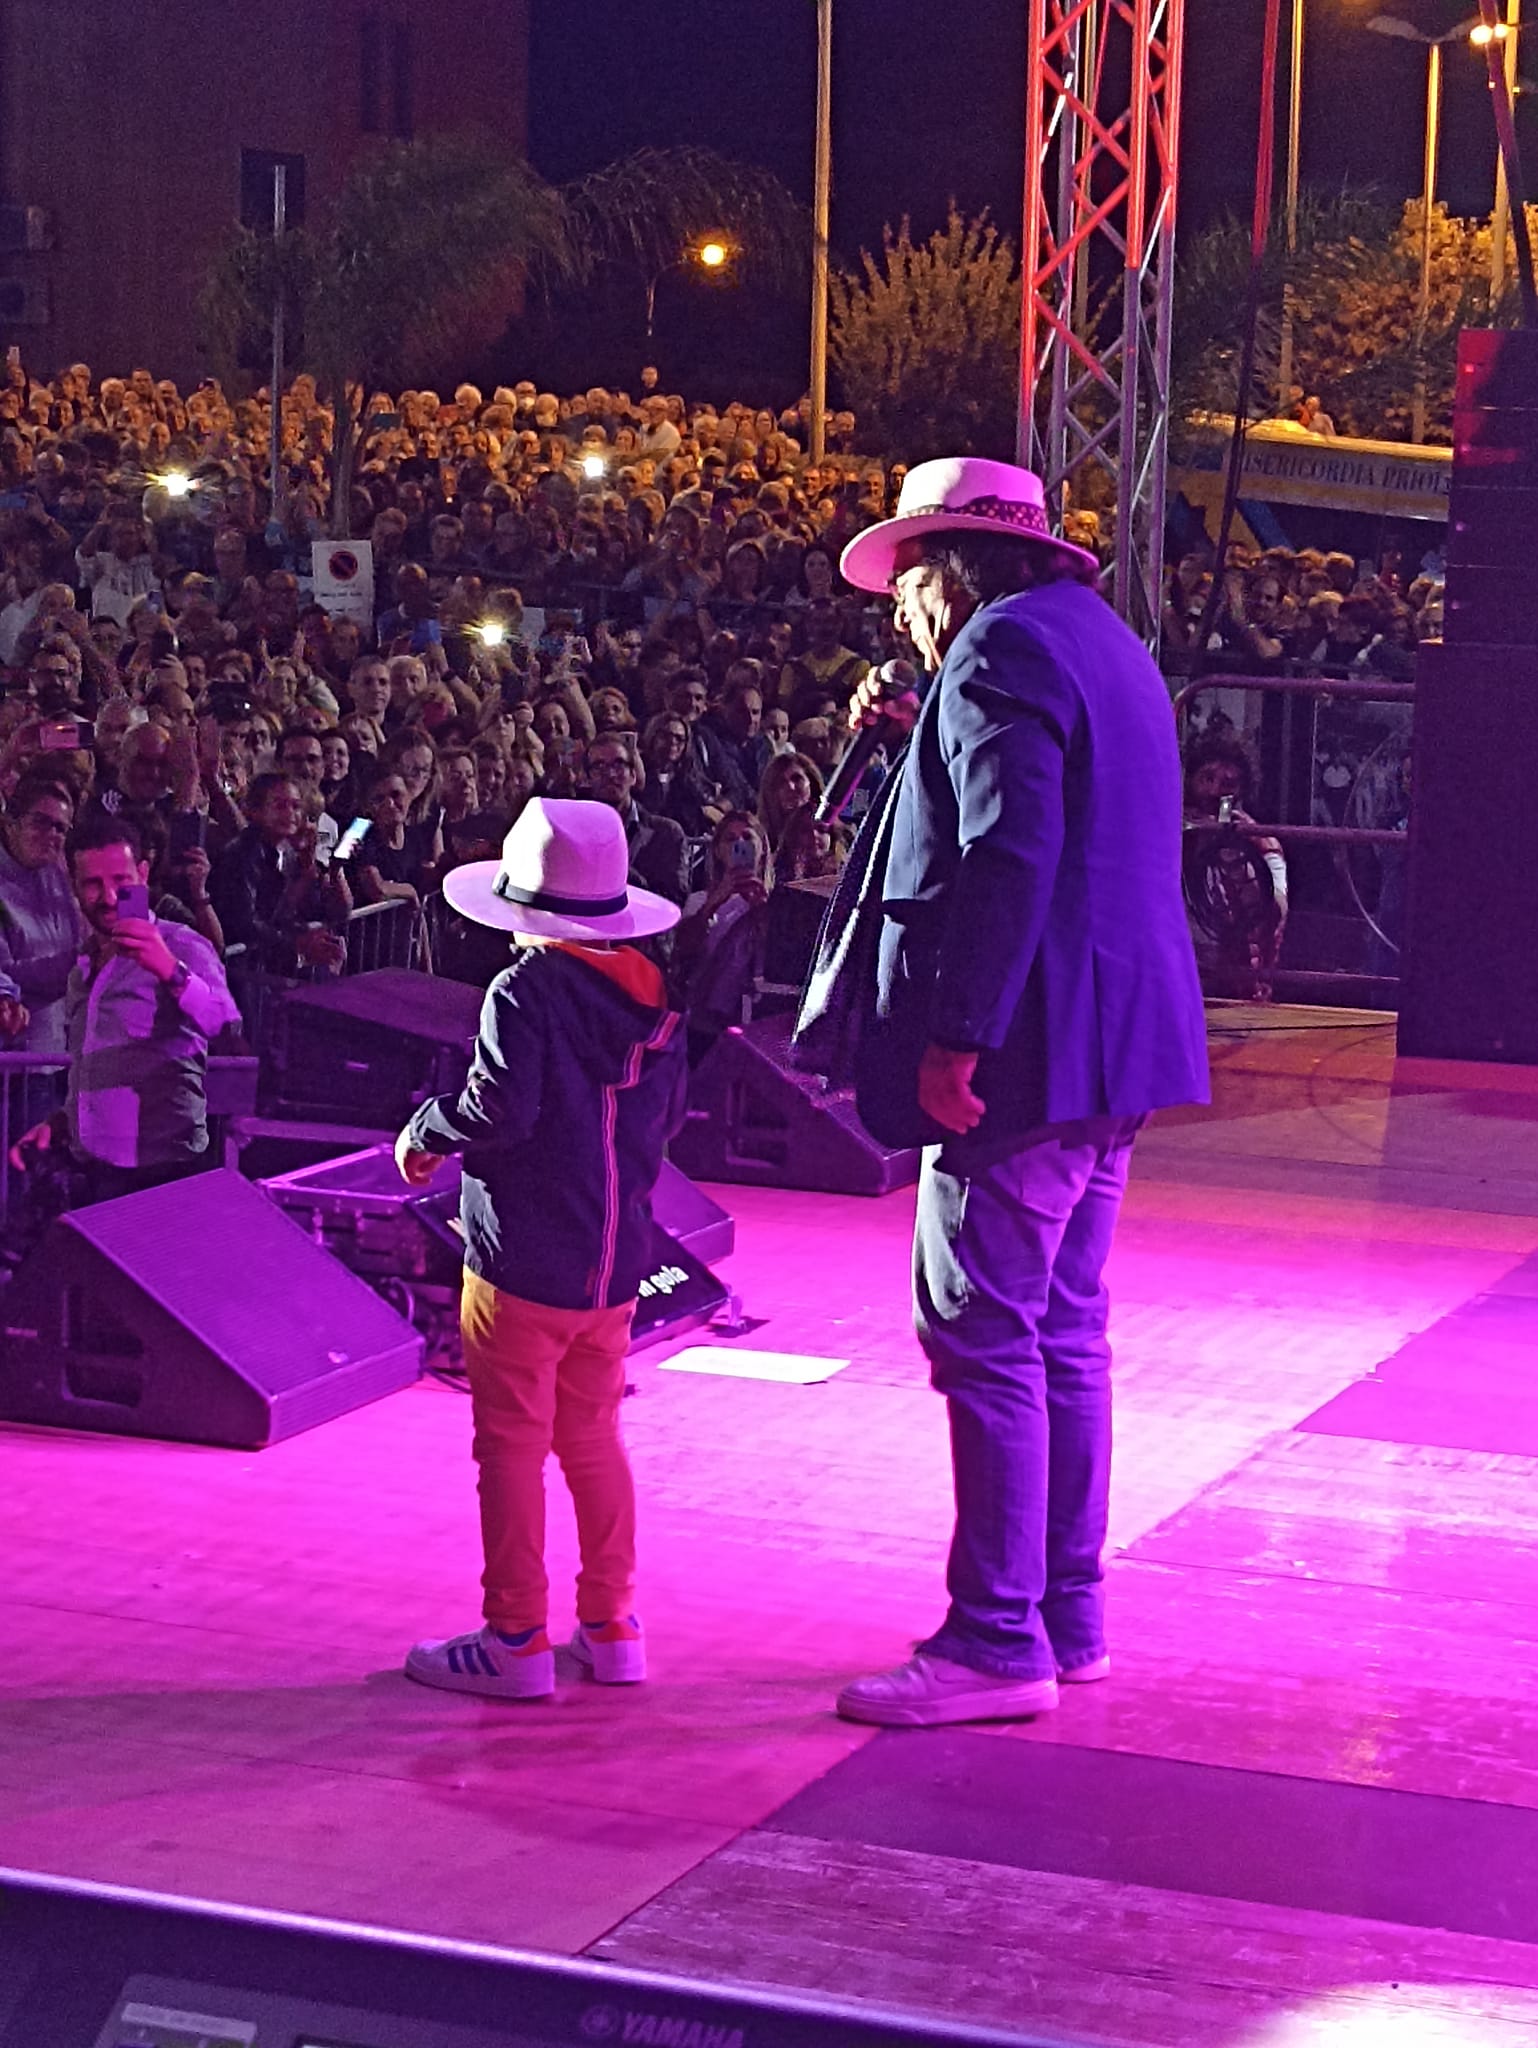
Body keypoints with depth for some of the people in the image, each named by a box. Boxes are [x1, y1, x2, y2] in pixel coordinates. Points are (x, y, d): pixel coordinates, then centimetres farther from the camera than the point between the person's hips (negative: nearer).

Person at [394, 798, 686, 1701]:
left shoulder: (525, 993, -15)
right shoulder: (655, 1000, 6)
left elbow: (500, 1109, -22)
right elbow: (667, 1118, 12)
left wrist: (426, 1132, -5)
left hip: (524, 1265, -7)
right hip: (617, 1261, 7)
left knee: (513, 1445, 1)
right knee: (594, 1439, 17)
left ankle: (517, 1639, 5)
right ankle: (611, 1627, 20)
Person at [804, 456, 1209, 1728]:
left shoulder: (1001, 648, -11)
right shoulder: (1103, 644, 19)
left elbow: (1007, 859, -22)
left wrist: (956, 1037, -23)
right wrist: (916, 740, 16)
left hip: (1029, 1053, -10)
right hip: (1112, 1050, 10)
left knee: (982, 1336, -7)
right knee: (1061, 1336, 15)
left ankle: (997, 1643, -6)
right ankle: (1069, 1619, 21)